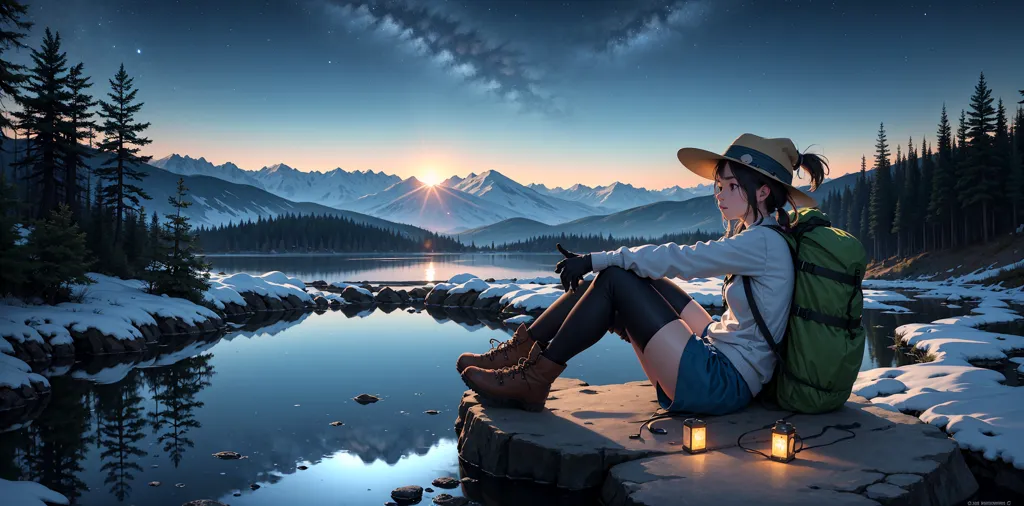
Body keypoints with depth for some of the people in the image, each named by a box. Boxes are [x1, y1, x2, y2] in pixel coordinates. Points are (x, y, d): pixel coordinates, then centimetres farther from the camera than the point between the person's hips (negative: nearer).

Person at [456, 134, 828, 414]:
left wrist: (596, 260, -11)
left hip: (721, 384, -9)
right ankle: (523, 350, 3)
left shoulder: (765, 242, -16)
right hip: (715, 356, 9)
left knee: (615, 280, -13)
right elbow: (679, 260, 15)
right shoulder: (758, 239, 14)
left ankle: (533, 380, -7)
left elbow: (676, 259, -18)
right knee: (622, 273, 3)